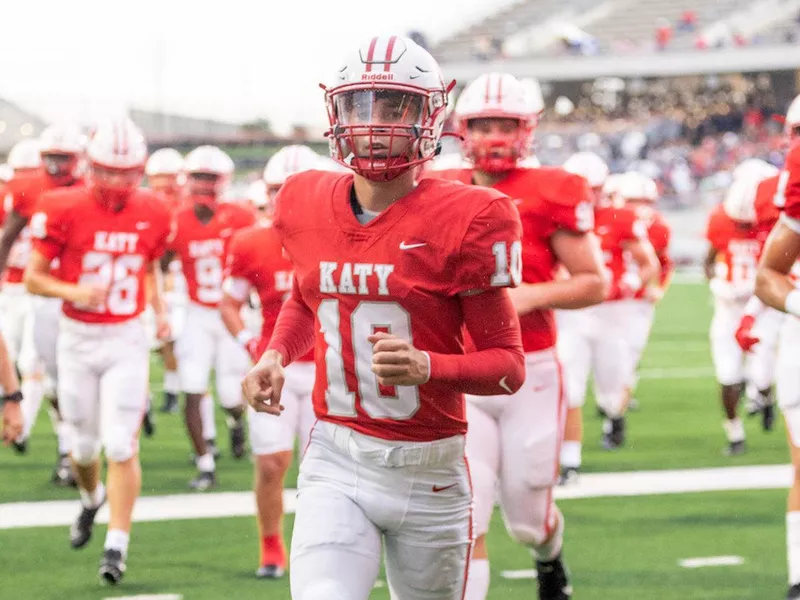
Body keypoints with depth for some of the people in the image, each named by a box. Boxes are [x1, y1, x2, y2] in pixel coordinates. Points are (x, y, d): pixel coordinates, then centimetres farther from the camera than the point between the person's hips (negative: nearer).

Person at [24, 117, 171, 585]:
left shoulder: (152, 215, -2)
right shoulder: (64, 211, -11)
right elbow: (33, 278, -5)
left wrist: (161, 310, 3)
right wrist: (73, 292, -23)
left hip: (127, 339, 0)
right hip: (78, 338, 0)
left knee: (122, 446, -7)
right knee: (85, 444, 13)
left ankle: (118, 546, -1)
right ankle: (92, 498, 47)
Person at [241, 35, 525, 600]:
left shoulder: (465, 221, -12)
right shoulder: (307, 206, 2)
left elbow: (508, 364, -8)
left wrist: (428, 367, -27)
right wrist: (275, 357, 4)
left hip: (429, 473, -1)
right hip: (336, 465, 2)